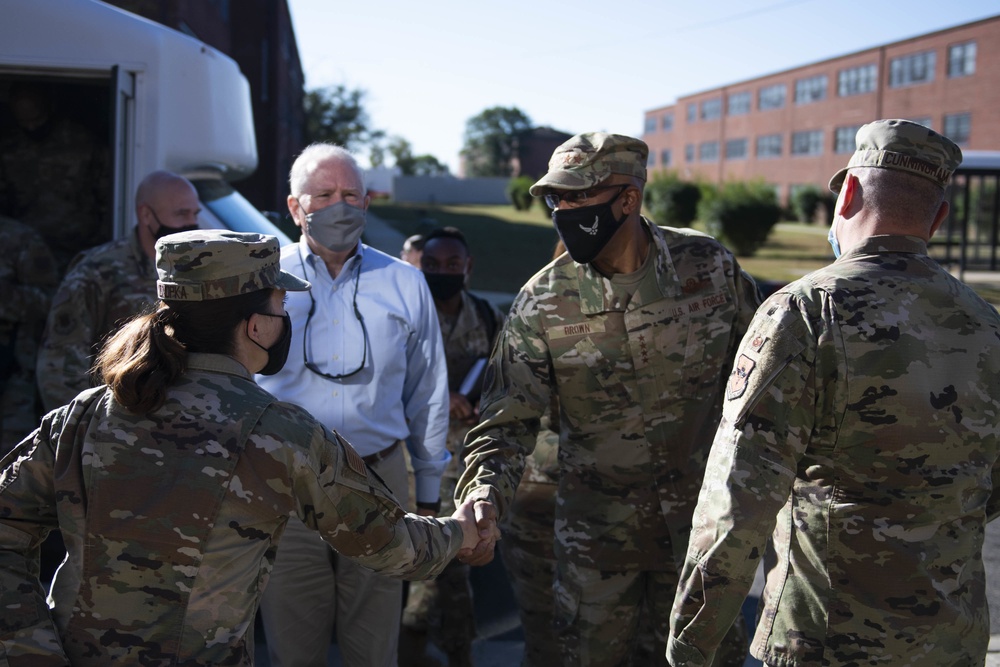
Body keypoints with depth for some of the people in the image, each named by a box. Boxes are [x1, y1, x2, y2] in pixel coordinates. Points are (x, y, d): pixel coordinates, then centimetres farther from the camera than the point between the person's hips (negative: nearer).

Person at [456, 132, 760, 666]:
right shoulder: (543, 302, -12)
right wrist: (483, 500, -26)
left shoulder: (709, 266, -9)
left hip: (701, 508, 1)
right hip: (596, 521, 0)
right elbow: (508, 419, -9)